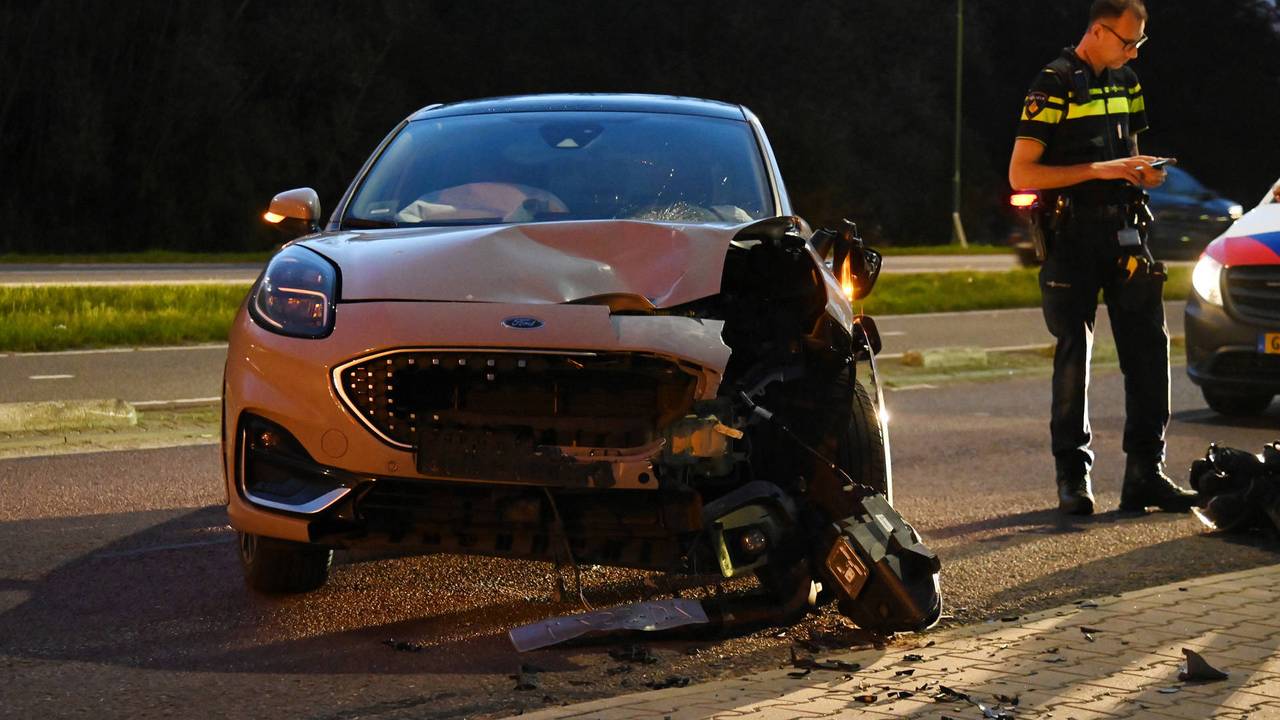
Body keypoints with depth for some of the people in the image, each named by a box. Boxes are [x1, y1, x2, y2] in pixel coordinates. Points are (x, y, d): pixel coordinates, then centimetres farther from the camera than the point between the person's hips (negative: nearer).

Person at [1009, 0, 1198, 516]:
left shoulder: (1126, 82, 15)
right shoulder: (1054, 85, -7)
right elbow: (1021, 174, -13)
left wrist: (1140, 171, 4)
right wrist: (1101, 170, -18)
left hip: (1124, 231, 6)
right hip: (1073, 236, -6)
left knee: (1148, 348, -1)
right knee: (1074, 357, 0)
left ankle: (1145, 474, 3)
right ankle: (1073, 478, 8)